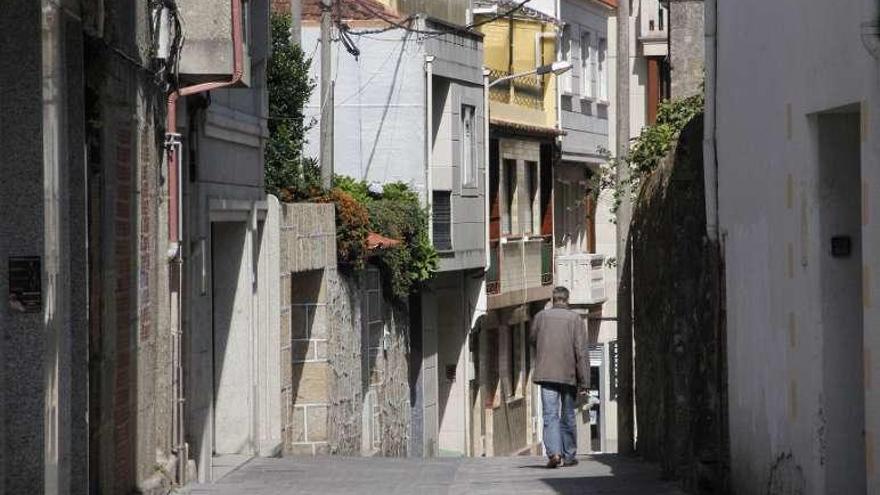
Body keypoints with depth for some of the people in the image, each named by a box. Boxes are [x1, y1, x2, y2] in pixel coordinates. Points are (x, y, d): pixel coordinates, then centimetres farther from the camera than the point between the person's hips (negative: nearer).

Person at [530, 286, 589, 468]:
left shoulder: (541, 316, 3)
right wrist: (584, 380, -6)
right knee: (568, 416, 12)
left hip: (546, 373, 0)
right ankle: (569, 455, 16)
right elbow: (581, 351, -7)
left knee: (550, 415, -4)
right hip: (569, 375, 0)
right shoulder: (575, 318, -3)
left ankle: (553, 452, -22)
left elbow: (533, 340, 20)